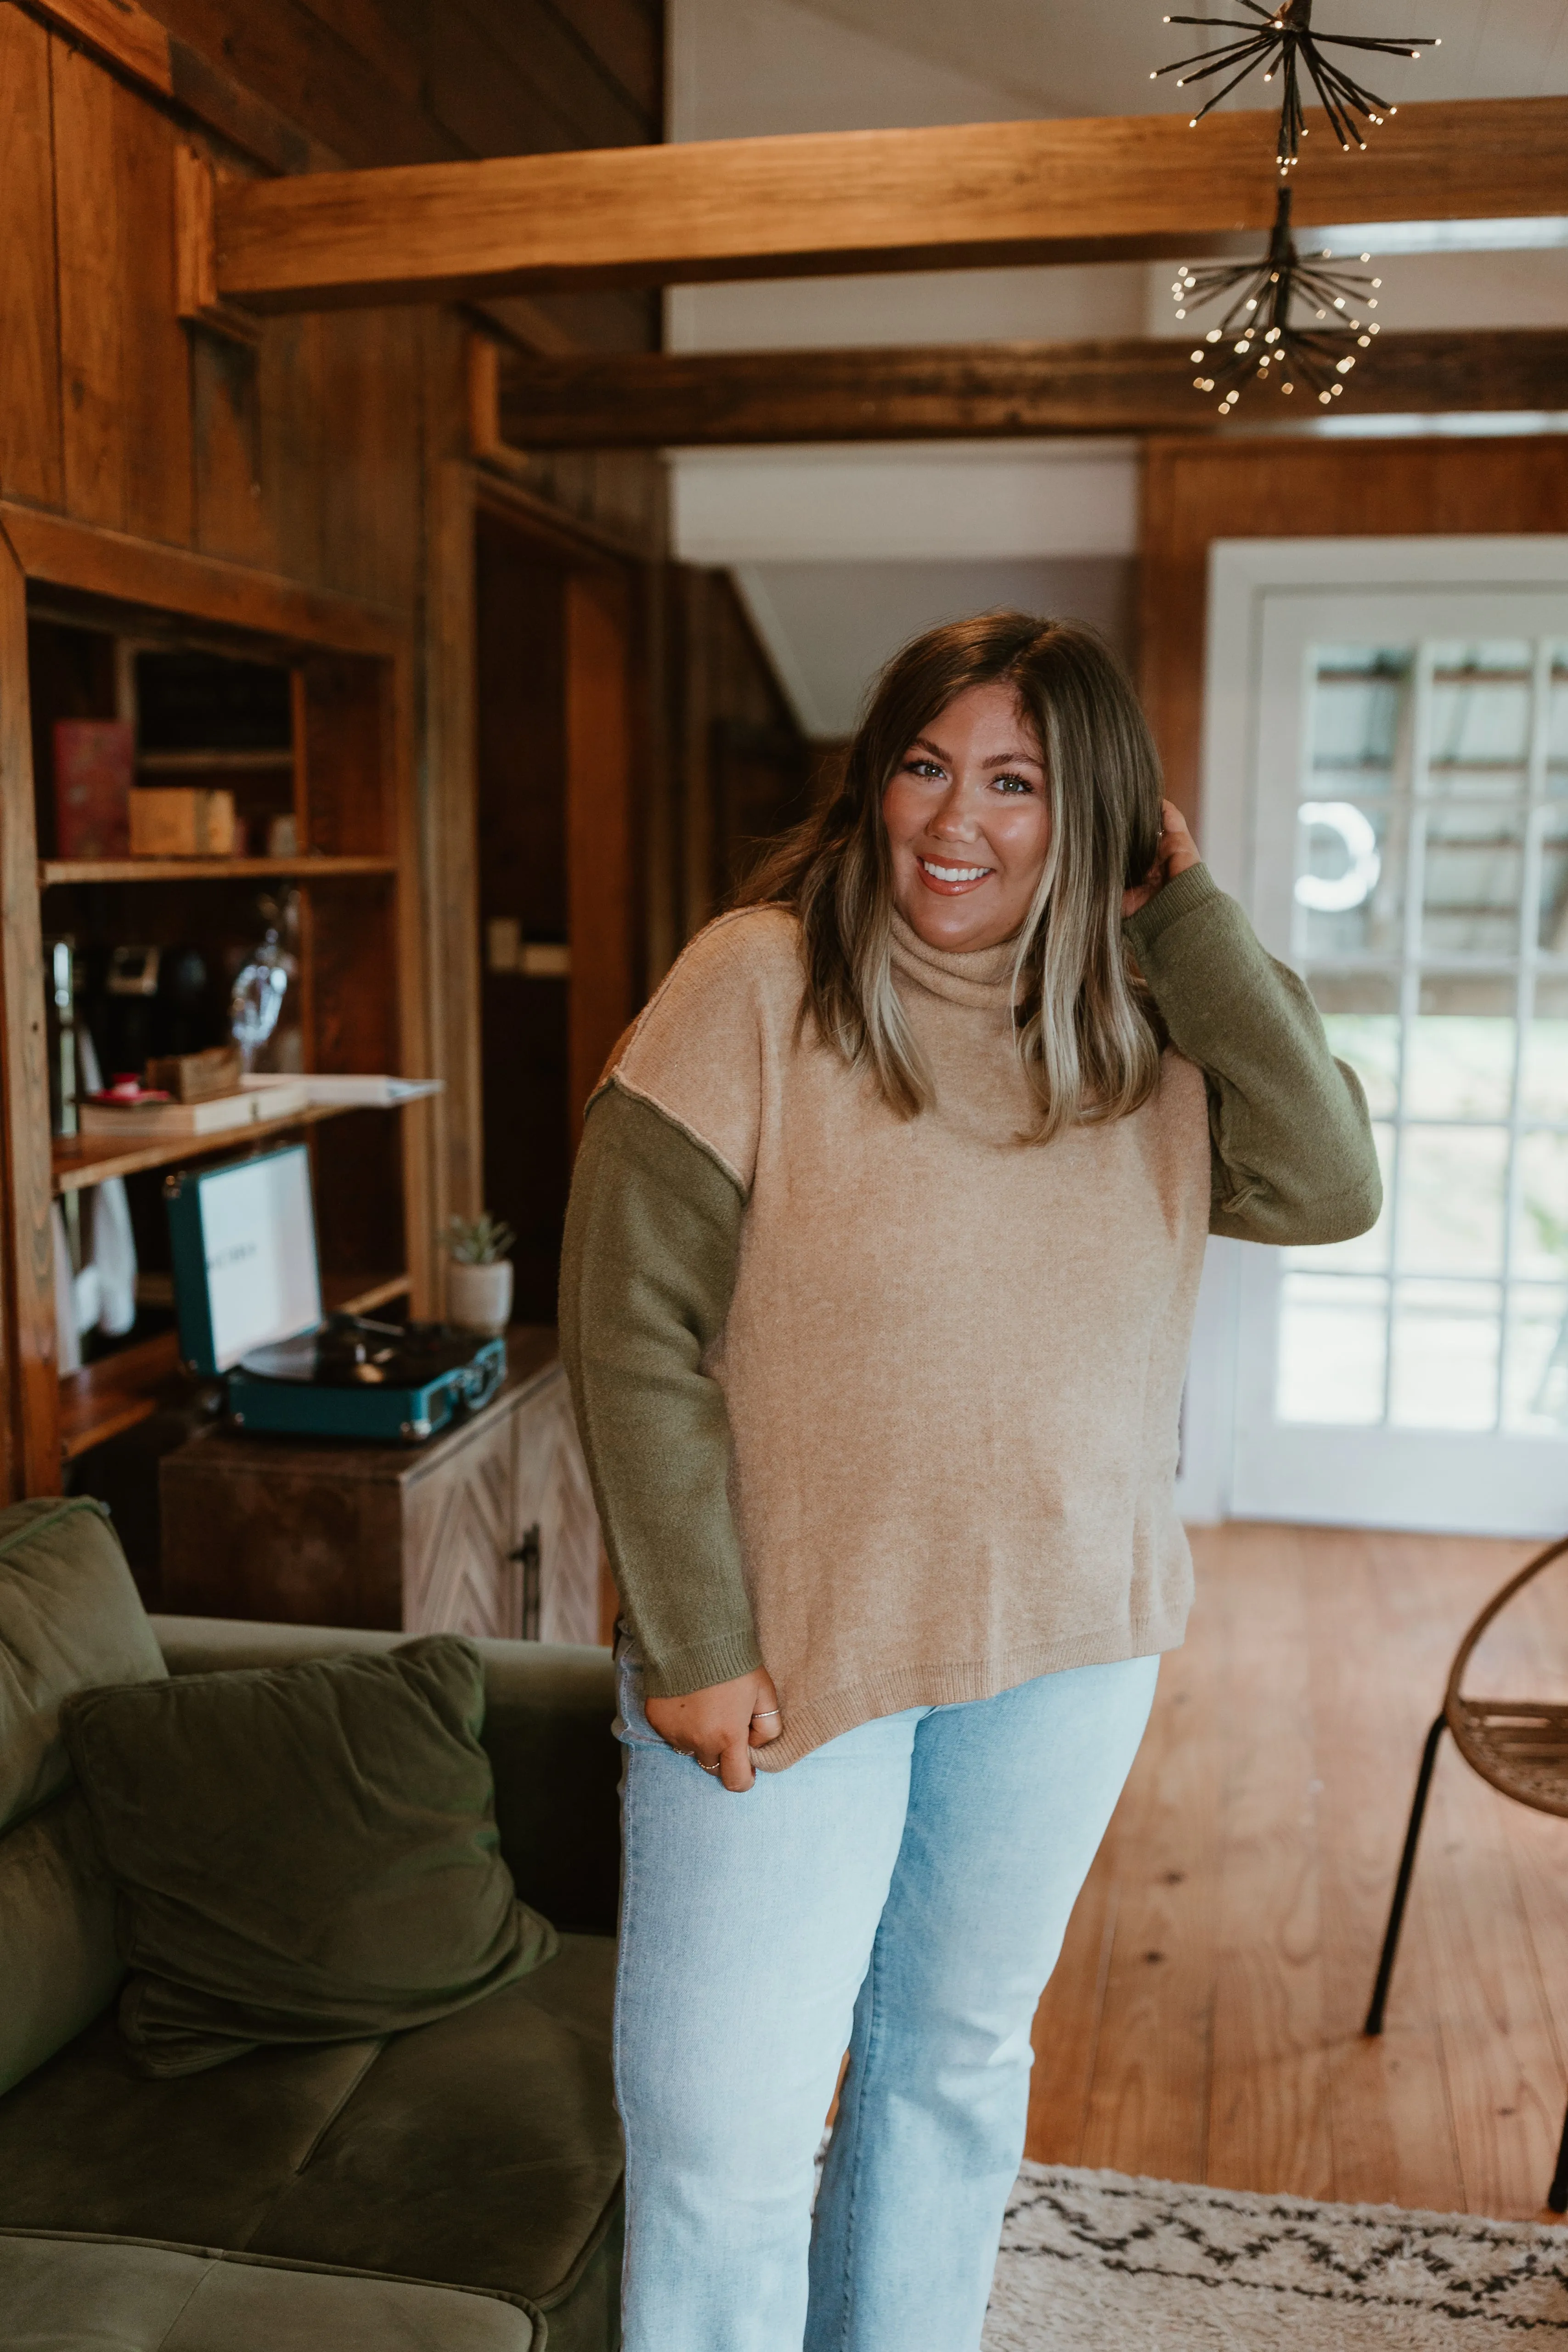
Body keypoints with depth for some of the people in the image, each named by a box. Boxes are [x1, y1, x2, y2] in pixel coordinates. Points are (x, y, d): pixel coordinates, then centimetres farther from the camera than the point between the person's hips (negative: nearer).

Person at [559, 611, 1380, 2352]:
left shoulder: (1141, 1028, 0)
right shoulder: (761, 982, -14)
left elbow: (1327, 1189, -13)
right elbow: (633, 1321, -15)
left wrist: (1186, 916, -12)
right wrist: (692, 1648, -15)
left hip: (1067, 1645, 4)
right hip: (790, 1647, -4)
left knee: (958, 2059, 22)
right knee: (719, 2129, 3)